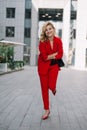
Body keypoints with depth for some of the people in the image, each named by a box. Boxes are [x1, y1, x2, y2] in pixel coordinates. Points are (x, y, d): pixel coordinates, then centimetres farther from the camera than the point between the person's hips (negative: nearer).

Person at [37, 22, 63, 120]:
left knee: (51, 86, -10)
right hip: (43, 66, -1)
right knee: (44, 88, 3)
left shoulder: (58, 40, -5)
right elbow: (44, 56, -17)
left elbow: (60, 55, -8)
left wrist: (49, 56, -14)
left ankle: (53, 88, 32)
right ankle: (46, 110, 17)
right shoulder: (42, 41, -12)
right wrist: (54, 54, -11)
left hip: (54, 65, 1)